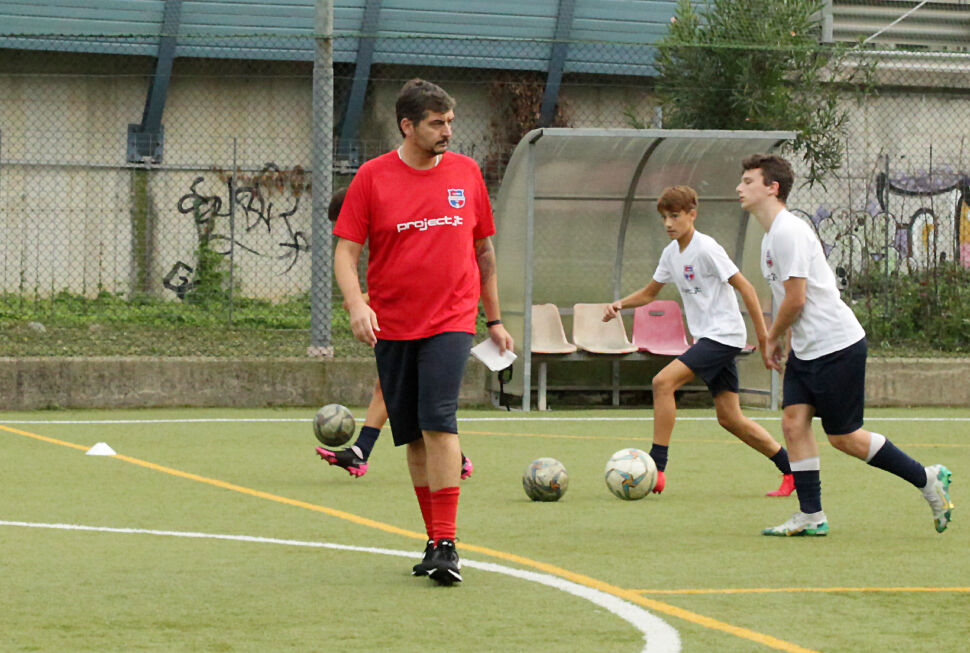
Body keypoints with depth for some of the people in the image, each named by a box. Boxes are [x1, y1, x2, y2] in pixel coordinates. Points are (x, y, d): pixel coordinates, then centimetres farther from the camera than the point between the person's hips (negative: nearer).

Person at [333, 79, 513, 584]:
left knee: (439, 423, -17)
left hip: (451, 321, -1)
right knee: (412, 435, 6)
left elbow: (483, 249, 16)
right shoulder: (373, 177, 0)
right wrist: (356, 303, -19)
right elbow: (346, 250, -2)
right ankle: (435, 540, 18)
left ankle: (445, 545, -18)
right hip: (392, 326, 1)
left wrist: (494, 320, 18)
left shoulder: (466, 172, 6)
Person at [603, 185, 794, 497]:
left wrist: (763, 335, -16)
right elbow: (649, 293, 23)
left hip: (723, 335, -9)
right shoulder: (672, 252, 11)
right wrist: (621, 304, 3)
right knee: (729, 417, 6)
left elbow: (744, 287, -14)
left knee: (663, 381, -20)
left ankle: (656, 468, -20)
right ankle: (791, 469, 15)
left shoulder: (706, 249, -14)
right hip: (706, 337, 9)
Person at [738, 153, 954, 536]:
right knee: (794, 422, 0)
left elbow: (795, 300, -20)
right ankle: (811, 517, 1)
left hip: (837, 346, -10)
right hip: (805, 349, 10)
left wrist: (772, 338, -5)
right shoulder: (772, 234, 13)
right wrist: (778, 340, 14)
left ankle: (928, 480, 9)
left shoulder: (787, 232, -19)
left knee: (843, 437, -3)